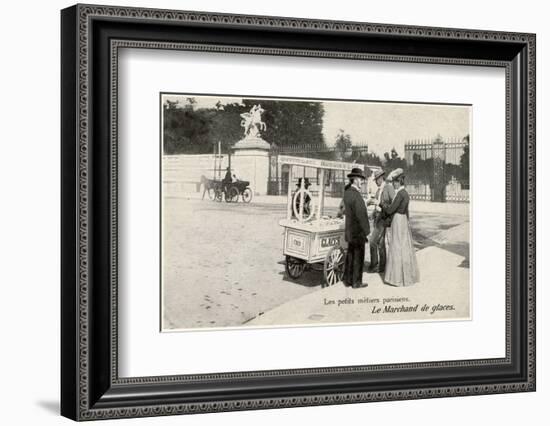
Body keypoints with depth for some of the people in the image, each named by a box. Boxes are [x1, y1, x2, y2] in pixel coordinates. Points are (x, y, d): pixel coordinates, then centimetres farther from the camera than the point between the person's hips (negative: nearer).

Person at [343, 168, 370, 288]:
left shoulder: (347, 192, 6)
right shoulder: (356, 195, -22)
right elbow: (361, 215, -23)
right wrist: (367, 231, -17)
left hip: (350, 231, 9)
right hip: (358, 232, -9)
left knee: (350, 255, 15)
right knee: (358, 256, 1)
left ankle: (347, 280, 21)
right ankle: (356, 282, 8)